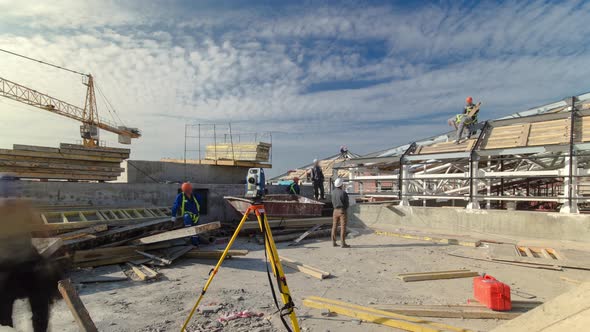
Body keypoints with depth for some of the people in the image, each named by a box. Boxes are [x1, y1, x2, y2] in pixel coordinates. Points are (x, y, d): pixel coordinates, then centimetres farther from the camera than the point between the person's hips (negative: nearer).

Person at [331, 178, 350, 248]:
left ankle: (334, 242, 15)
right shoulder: (344, 193, -15)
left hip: (335, 210, 6)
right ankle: (343, 243, -4)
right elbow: (347, 203, -6)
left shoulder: (333, 192, 1)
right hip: (342, 211, -6)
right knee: (343, 227, -4)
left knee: (334, 226, 11)